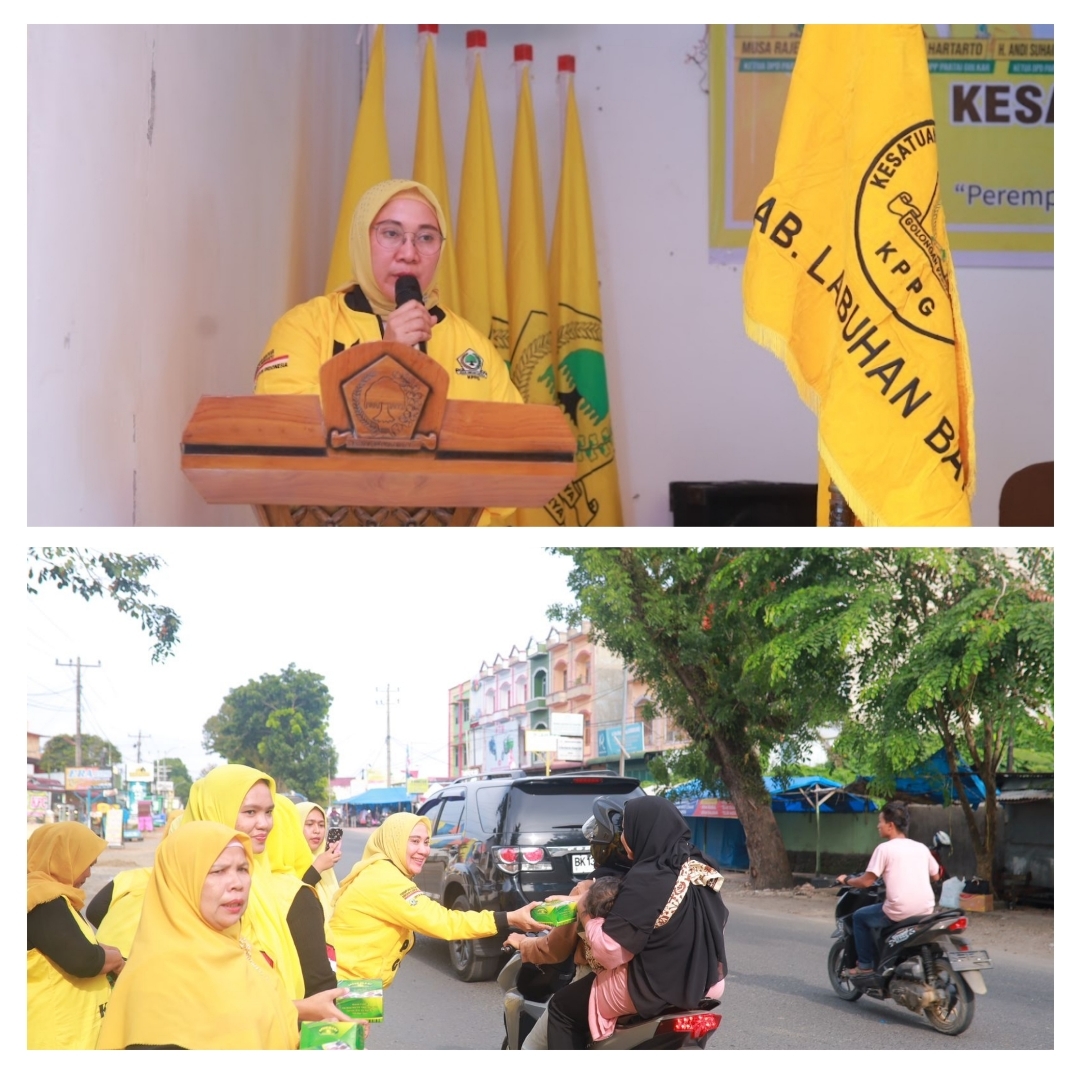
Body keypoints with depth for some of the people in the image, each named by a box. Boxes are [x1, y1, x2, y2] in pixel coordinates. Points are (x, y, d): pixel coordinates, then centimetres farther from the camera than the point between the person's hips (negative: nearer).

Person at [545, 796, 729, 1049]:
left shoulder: (646, 880, -22)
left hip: (653, 988, -8)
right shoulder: (701, 869, 1)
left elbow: (610, 951, -21)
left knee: (562, 1008, 11)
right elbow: (717, 922, 14)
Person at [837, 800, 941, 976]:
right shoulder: (921, 848, 10)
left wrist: (847, 880, 11)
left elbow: (867, 881, -8)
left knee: (859, 916, 17)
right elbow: (936, 875, 22)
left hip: (899, 912, -7)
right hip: (925, 910, 7)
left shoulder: (885, 848, -7)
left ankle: (865, 965, 15)